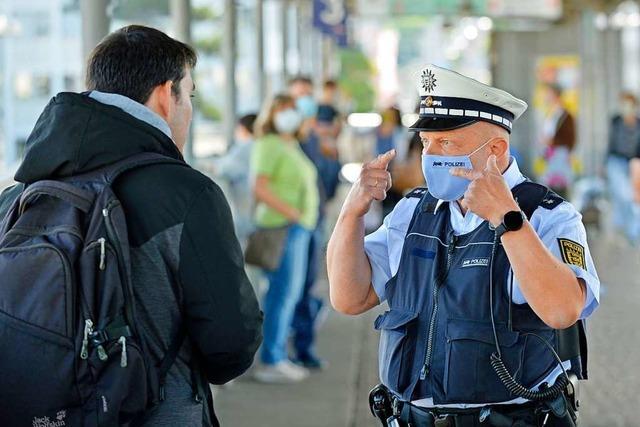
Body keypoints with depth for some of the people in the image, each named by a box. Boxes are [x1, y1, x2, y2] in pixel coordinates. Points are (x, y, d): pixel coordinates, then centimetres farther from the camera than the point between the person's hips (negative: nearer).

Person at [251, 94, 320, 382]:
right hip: (283, 228, -10)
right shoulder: (270, 146, -11)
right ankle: (271, 362, -8)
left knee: (289, 293, 12)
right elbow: (260, 188, -20)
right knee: (284, 292, -10)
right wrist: (292, 213, -19)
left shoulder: (292, 147, 18)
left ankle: (278, 358, 17)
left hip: (298, 228, 10)